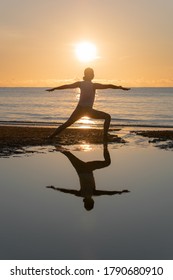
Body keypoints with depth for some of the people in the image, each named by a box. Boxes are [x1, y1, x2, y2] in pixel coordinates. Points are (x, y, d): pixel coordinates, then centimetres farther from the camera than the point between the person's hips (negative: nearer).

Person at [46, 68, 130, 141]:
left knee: (67, 124, 20)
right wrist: (121, 88, -11)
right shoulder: (94, 85, -10)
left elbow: (66, 86, 12)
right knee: (107, 117, 7)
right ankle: (105, 137, -4)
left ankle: (50, 137, 16)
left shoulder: (80, 83, 3)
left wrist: (53, 89, 23)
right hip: (88, 111, -5)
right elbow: (109, 86, -15)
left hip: (79, 109, 5)